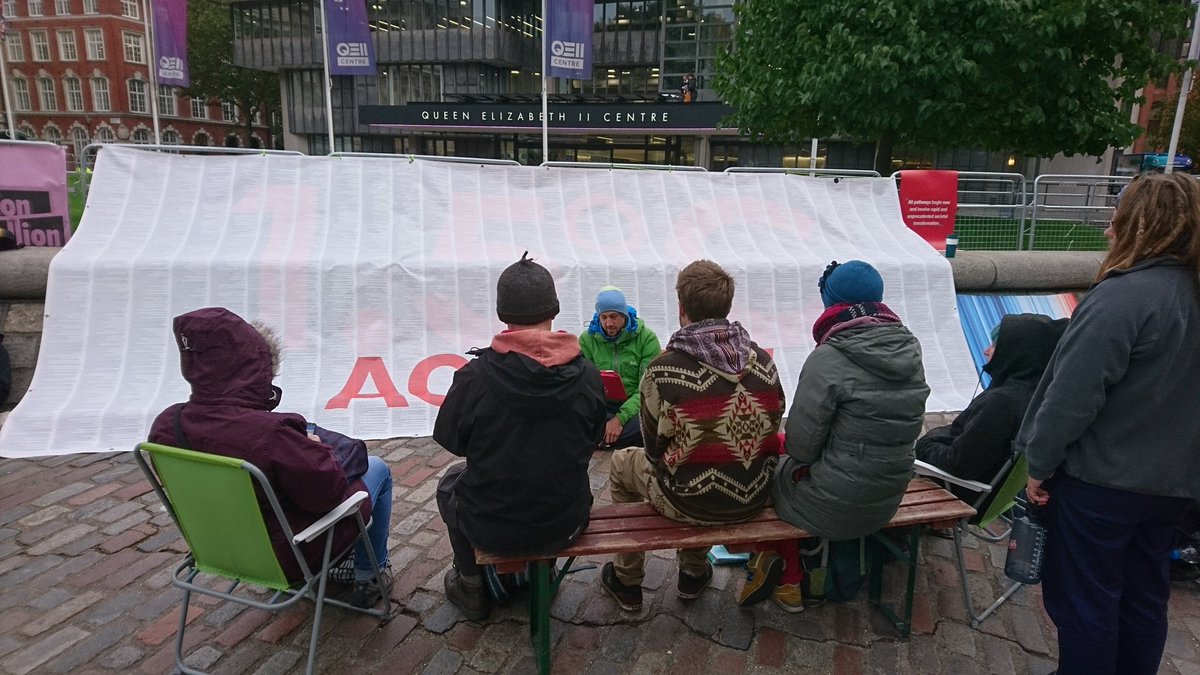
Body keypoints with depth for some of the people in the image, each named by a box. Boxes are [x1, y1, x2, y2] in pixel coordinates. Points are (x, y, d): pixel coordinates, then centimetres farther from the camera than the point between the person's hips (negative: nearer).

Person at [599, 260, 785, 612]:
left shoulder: (664, 369, -19)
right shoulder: (763, 360, -5)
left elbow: (655, 448, -8)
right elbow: (772, 429, 6)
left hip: (690, 503, -5)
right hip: (754, 499, 5)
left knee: (622, 462, 24)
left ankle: (627, 582, 36)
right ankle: (693, 572, 46)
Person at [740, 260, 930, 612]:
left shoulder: (829, 359, -22)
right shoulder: (910, 352, 0)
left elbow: (801, 446, -18)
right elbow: (888, 430, 9)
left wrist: (786, 441, 6)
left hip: (836, 508, -6)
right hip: (888, 503, 7)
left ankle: (790, 583, 29)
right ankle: (787, 580, 29)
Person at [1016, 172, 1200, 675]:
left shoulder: (1123, 295, -23)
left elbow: (1074, 394, -24)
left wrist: (1040, 464, -12)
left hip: (1102, 479, -8)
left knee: (1082, 597, 9)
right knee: (1144, 595, 21)